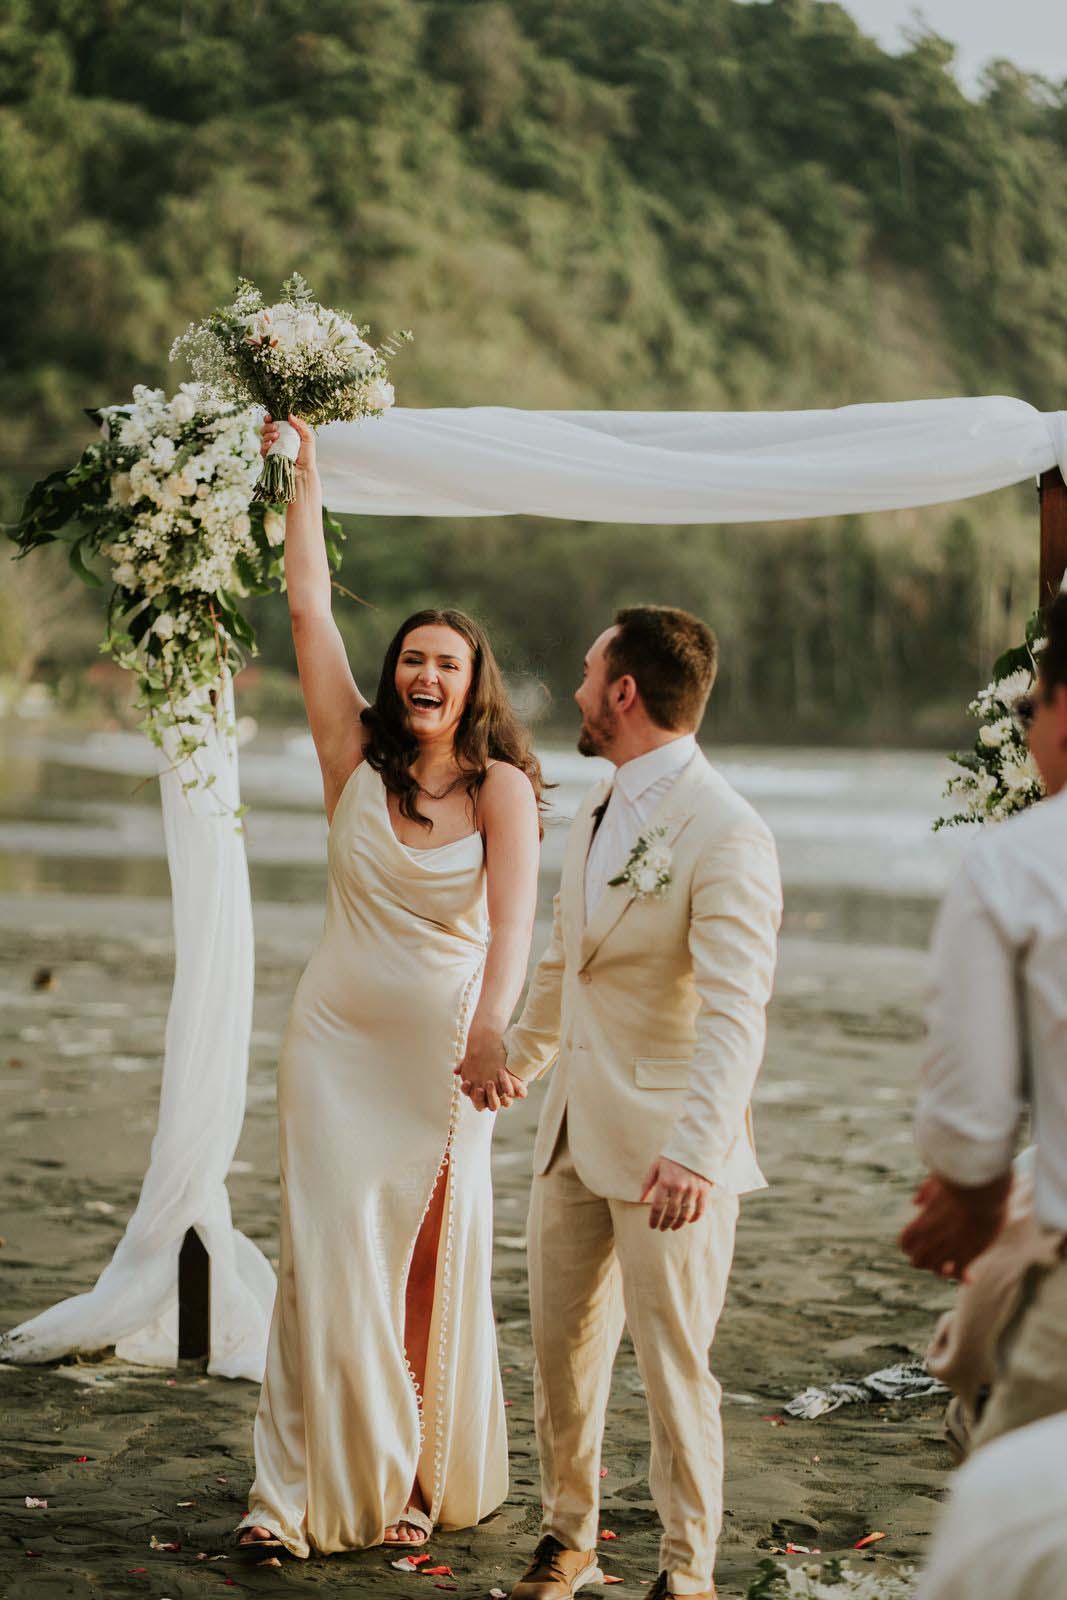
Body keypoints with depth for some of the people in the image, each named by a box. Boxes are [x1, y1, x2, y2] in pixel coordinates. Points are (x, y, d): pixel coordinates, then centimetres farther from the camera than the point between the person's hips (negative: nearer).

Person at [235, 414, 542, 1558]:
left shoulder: (500, 786, -5)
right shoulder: (355, 759, 1)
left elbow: (512, 918, -19)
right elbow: (308, 605, -1)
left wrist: (488, 1030, -35)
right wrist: (304, 471, -1)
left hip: (440, 1050, -1)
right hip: (336, 1035, 1)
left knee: (429, 1260, 6)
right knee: (327, 1253, -3)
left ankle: (421, 1479, 19)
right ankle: (304, 1487, 2)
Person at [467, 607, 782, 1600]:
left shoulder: (724, 834, -16)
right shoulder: (595, 814, 12)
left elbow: (735, 1012, -25)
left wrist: (697, 1148, -36)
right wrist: (514, 1062, 38)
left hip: (667, 1146, -8)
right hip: (575, 1134, 8)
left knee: (671, 1362, 2)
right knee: (562, 1349, 14)